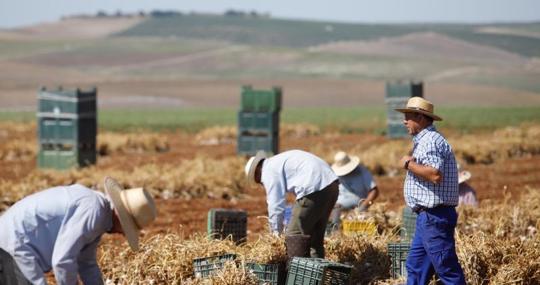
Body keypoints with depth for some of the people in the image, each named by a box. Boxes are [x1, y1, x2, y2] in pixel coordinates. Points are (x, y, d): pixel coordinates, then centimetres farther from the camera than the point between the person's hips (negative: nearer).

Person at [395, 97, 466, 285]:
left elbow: (435, 175, -27)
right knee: (415, 266, 13)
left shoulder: (431, 141, -15)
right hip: (428, 216, 11)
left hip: (434, 217, -11)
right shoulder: (424, 140, 19)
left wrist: (409, 164, -16)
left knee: (447, 269, -8)